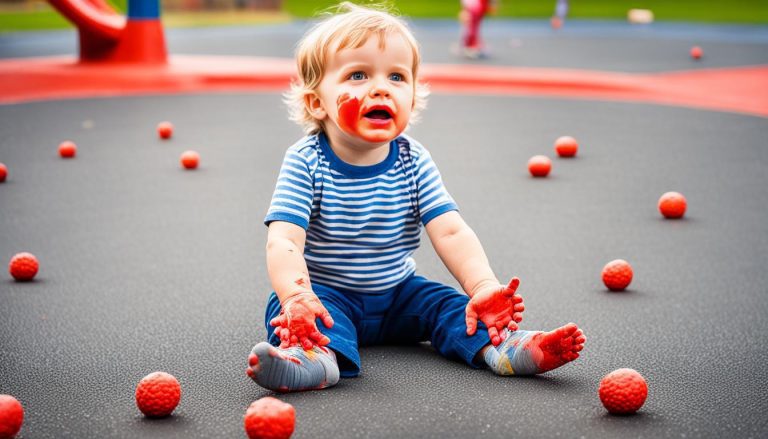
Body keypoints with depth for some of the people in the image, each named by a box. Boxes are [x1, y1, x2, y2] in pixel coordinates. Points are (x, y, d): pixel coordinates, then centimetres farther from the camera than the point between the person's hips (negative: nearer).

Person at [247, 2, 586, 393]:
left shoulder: (414, 162, -7)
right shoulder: (305, 163, -17)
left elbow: (451, 232, -16)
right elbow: (284, 240, -26)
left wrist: (483, 286, -34)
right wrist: (297, 297, -47)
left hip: (398, 295, 4)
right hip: (325, 293, -4)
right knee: (288, 310, -32)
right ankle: (319, 356, -59)